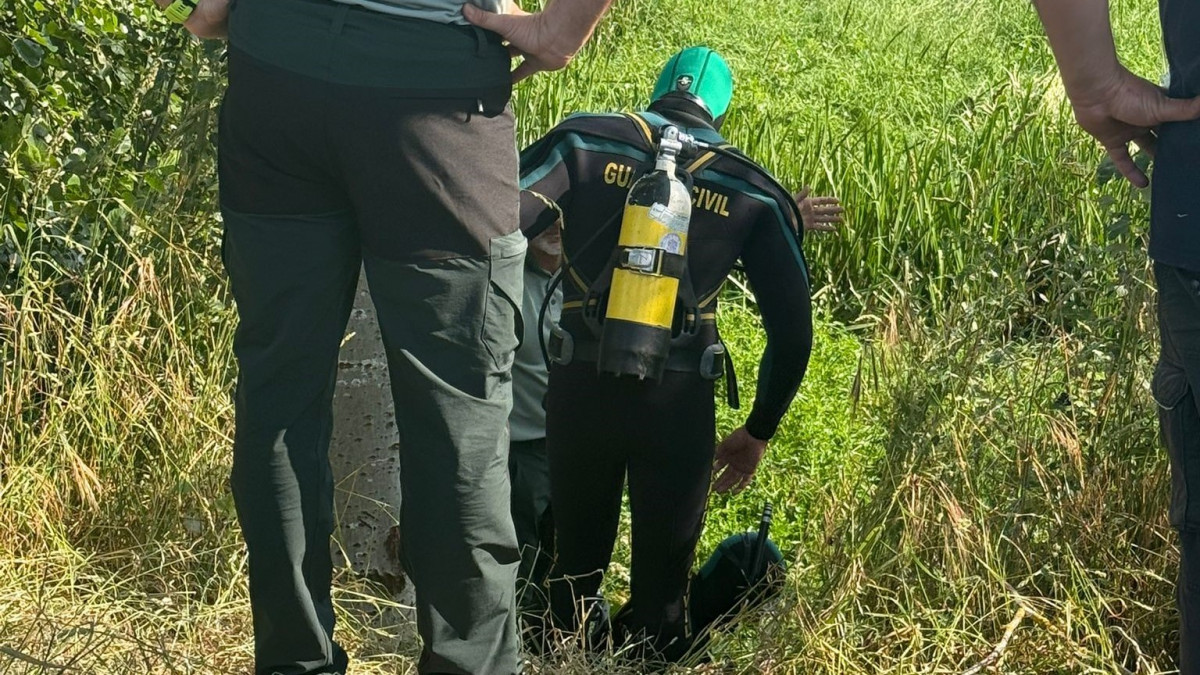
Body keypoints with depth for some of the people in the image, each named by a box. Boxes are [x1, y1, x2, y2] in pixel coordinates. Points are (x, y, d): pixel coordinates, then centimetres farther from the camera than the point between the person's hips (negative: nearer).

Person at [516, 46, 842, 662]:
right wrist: (757, 433, 20)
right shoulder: (753, 193, 10)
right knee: (661, 580, 12)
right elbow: (792, 330, 9)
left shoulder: (586, 141, 6)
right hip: (678, 401, 0)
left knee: (577, 565, 18)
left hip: (580, 388, 1)